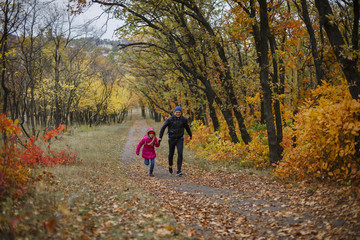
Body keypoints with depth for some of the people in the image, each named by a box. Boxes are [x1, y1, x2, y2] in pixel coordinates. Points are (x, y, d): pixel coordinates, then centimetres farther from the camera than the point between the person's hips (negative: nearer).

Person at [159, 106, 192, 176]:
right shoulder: (170, 119, -13)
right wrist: (160, 137, -7)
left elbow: (187, 127, 14)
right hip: (171, 139, 0)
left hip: (180, 139, 0)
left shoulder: (184, 119, -6)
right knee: (171, 154, 13)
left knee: (180, 153, -17)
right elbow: (163, 127, -3)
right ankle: (170, 166, 44)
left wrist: (190, 135, 29)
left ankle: (179, 171, -15)